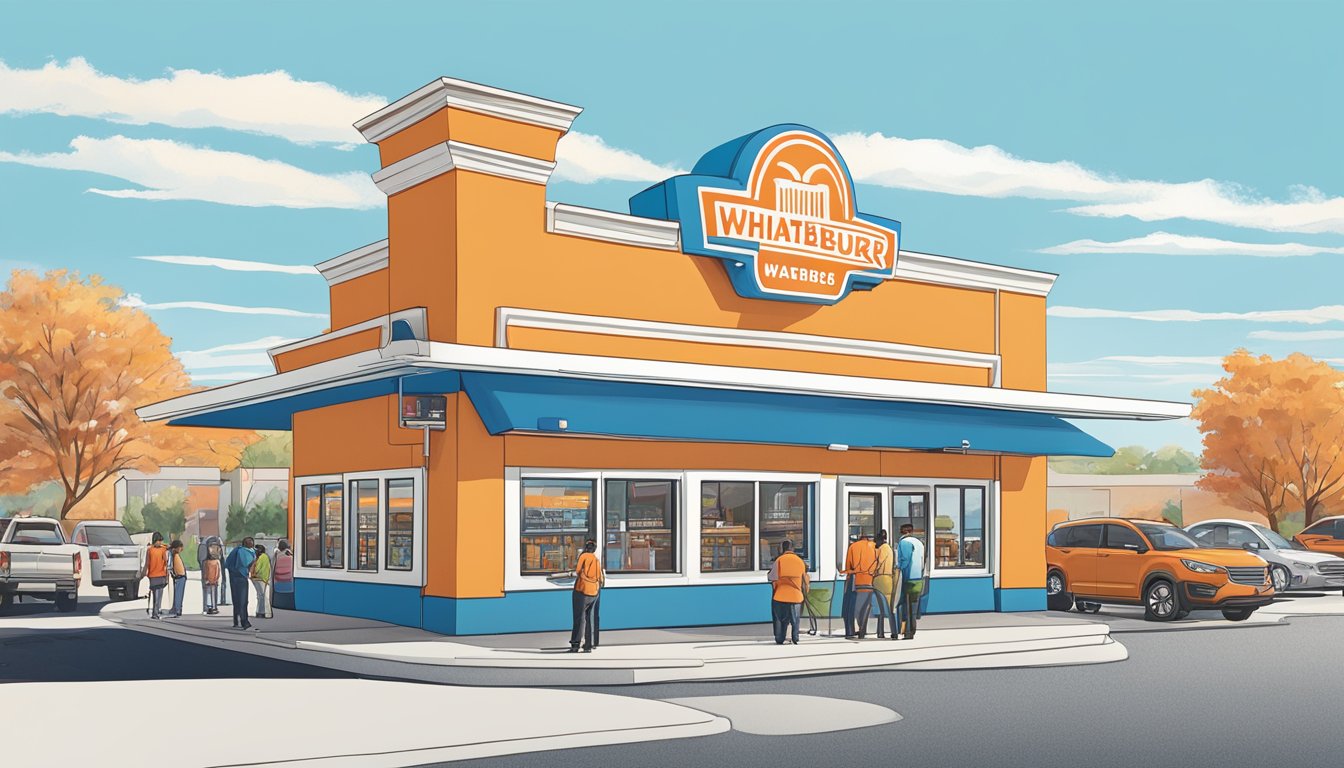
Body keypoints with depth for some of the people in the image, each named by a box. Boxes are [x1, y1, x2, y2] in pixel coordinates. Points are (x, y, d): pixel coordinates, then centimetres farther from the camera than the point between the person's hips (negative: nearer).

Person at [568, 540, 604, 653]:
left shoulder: (583, 556, -3)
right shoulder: (597, 560, 12)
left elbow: (577, 572, -4)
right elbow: (601, 579, 11)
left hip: (582, 590, -5)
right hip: (594, 592, 5)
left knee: (579, 618, -4)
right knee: (590, 618, 10)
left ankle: (575, 645, -8)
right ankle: (589, 645, 7)